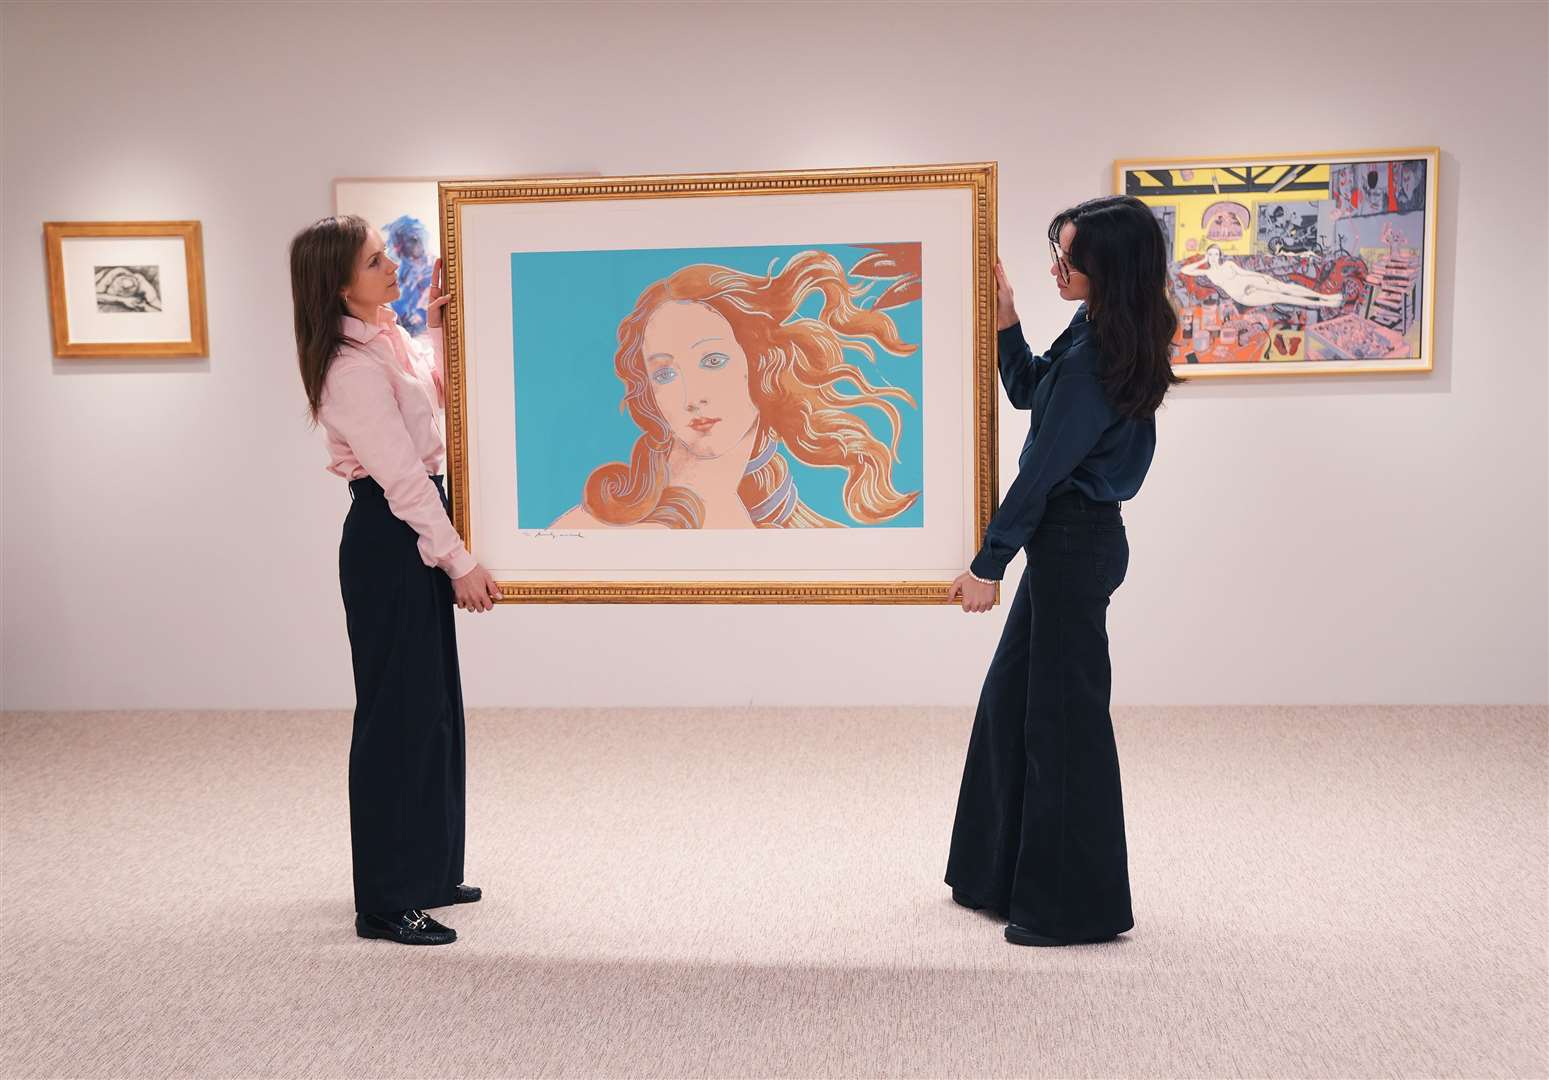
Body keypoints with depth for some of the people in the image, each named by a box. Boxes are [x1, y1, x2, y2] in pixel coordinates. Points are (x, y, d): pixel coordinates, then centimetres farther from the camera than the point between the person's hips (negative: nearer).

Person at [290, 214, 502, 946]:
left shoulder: (386, 337, 8)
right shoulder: (354, 370, -21)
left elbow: (439, 395, 25)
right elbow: (402, 476, -21)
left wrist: (438, 324, 13)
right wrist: (459, 563, -18)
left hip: (414, 534, 10)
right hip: (388, 540, -10)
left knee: (433, 704, 16)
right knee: (397, 712, -3)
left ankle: (426, 872, 30)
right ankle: (386, 904, 9)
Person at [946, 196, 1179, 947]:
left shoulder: (1096, 357, -22)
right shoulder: (1102, 334, 7)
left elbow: (1042, 471, -20)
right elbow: (1028, 392, 21)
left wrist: (988, 564, -15)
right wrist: (1004, 321, 7)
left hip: (1074, 544, -10)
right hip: (1072, 538, 10)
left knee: (1064, 715, 0)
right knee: (1011, 701, 18)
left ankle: (1078, 907, 13)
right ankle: (1003, 877, 31)